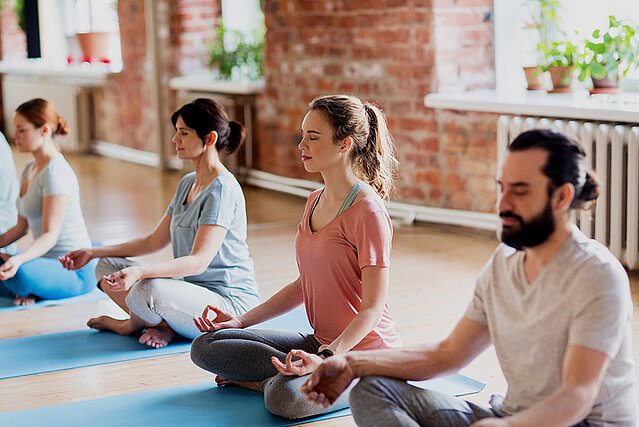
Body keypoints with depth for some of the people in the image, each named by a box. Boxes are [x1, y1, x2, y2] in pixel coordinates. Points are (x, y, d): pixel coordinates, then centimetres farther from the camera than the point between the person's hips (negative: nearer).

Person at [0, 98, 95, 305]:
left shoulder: (56, 173, -18)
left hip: (73, 273, -9)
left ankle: (26, 289, -7)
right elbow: (21, 227, 17)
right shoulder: (30, 170, 11)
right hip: (49, 262, 9)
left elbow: (50, 235, -24)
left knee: (20, 274, -39)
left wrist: (19, 260, -39)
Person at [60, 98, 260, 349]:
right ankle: (163, 325, -9)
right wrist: (93, 253, 14)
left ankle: (135, 323, 0)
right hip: (190, 289, 9)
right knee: (107, 266, 7)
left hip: (230, 302, -9)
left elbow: (199, 261, -26)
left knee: (151, 289, -35)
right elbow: (154, 241, 19)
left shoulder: (222, 189, -18)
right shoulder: (187, 183, 13)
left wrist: (139, 272, -39)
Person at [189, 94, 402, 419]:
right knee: (205, 347, -2)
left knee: (286, 398, -37)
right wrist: (242, 321, 10)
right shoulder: (315, 202, 10)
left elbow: (372, 308, -20)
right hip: (322, 342, 8)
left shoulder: (368, 212, -17)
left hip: (364, 350, -8)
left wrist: (326, 359, -32)